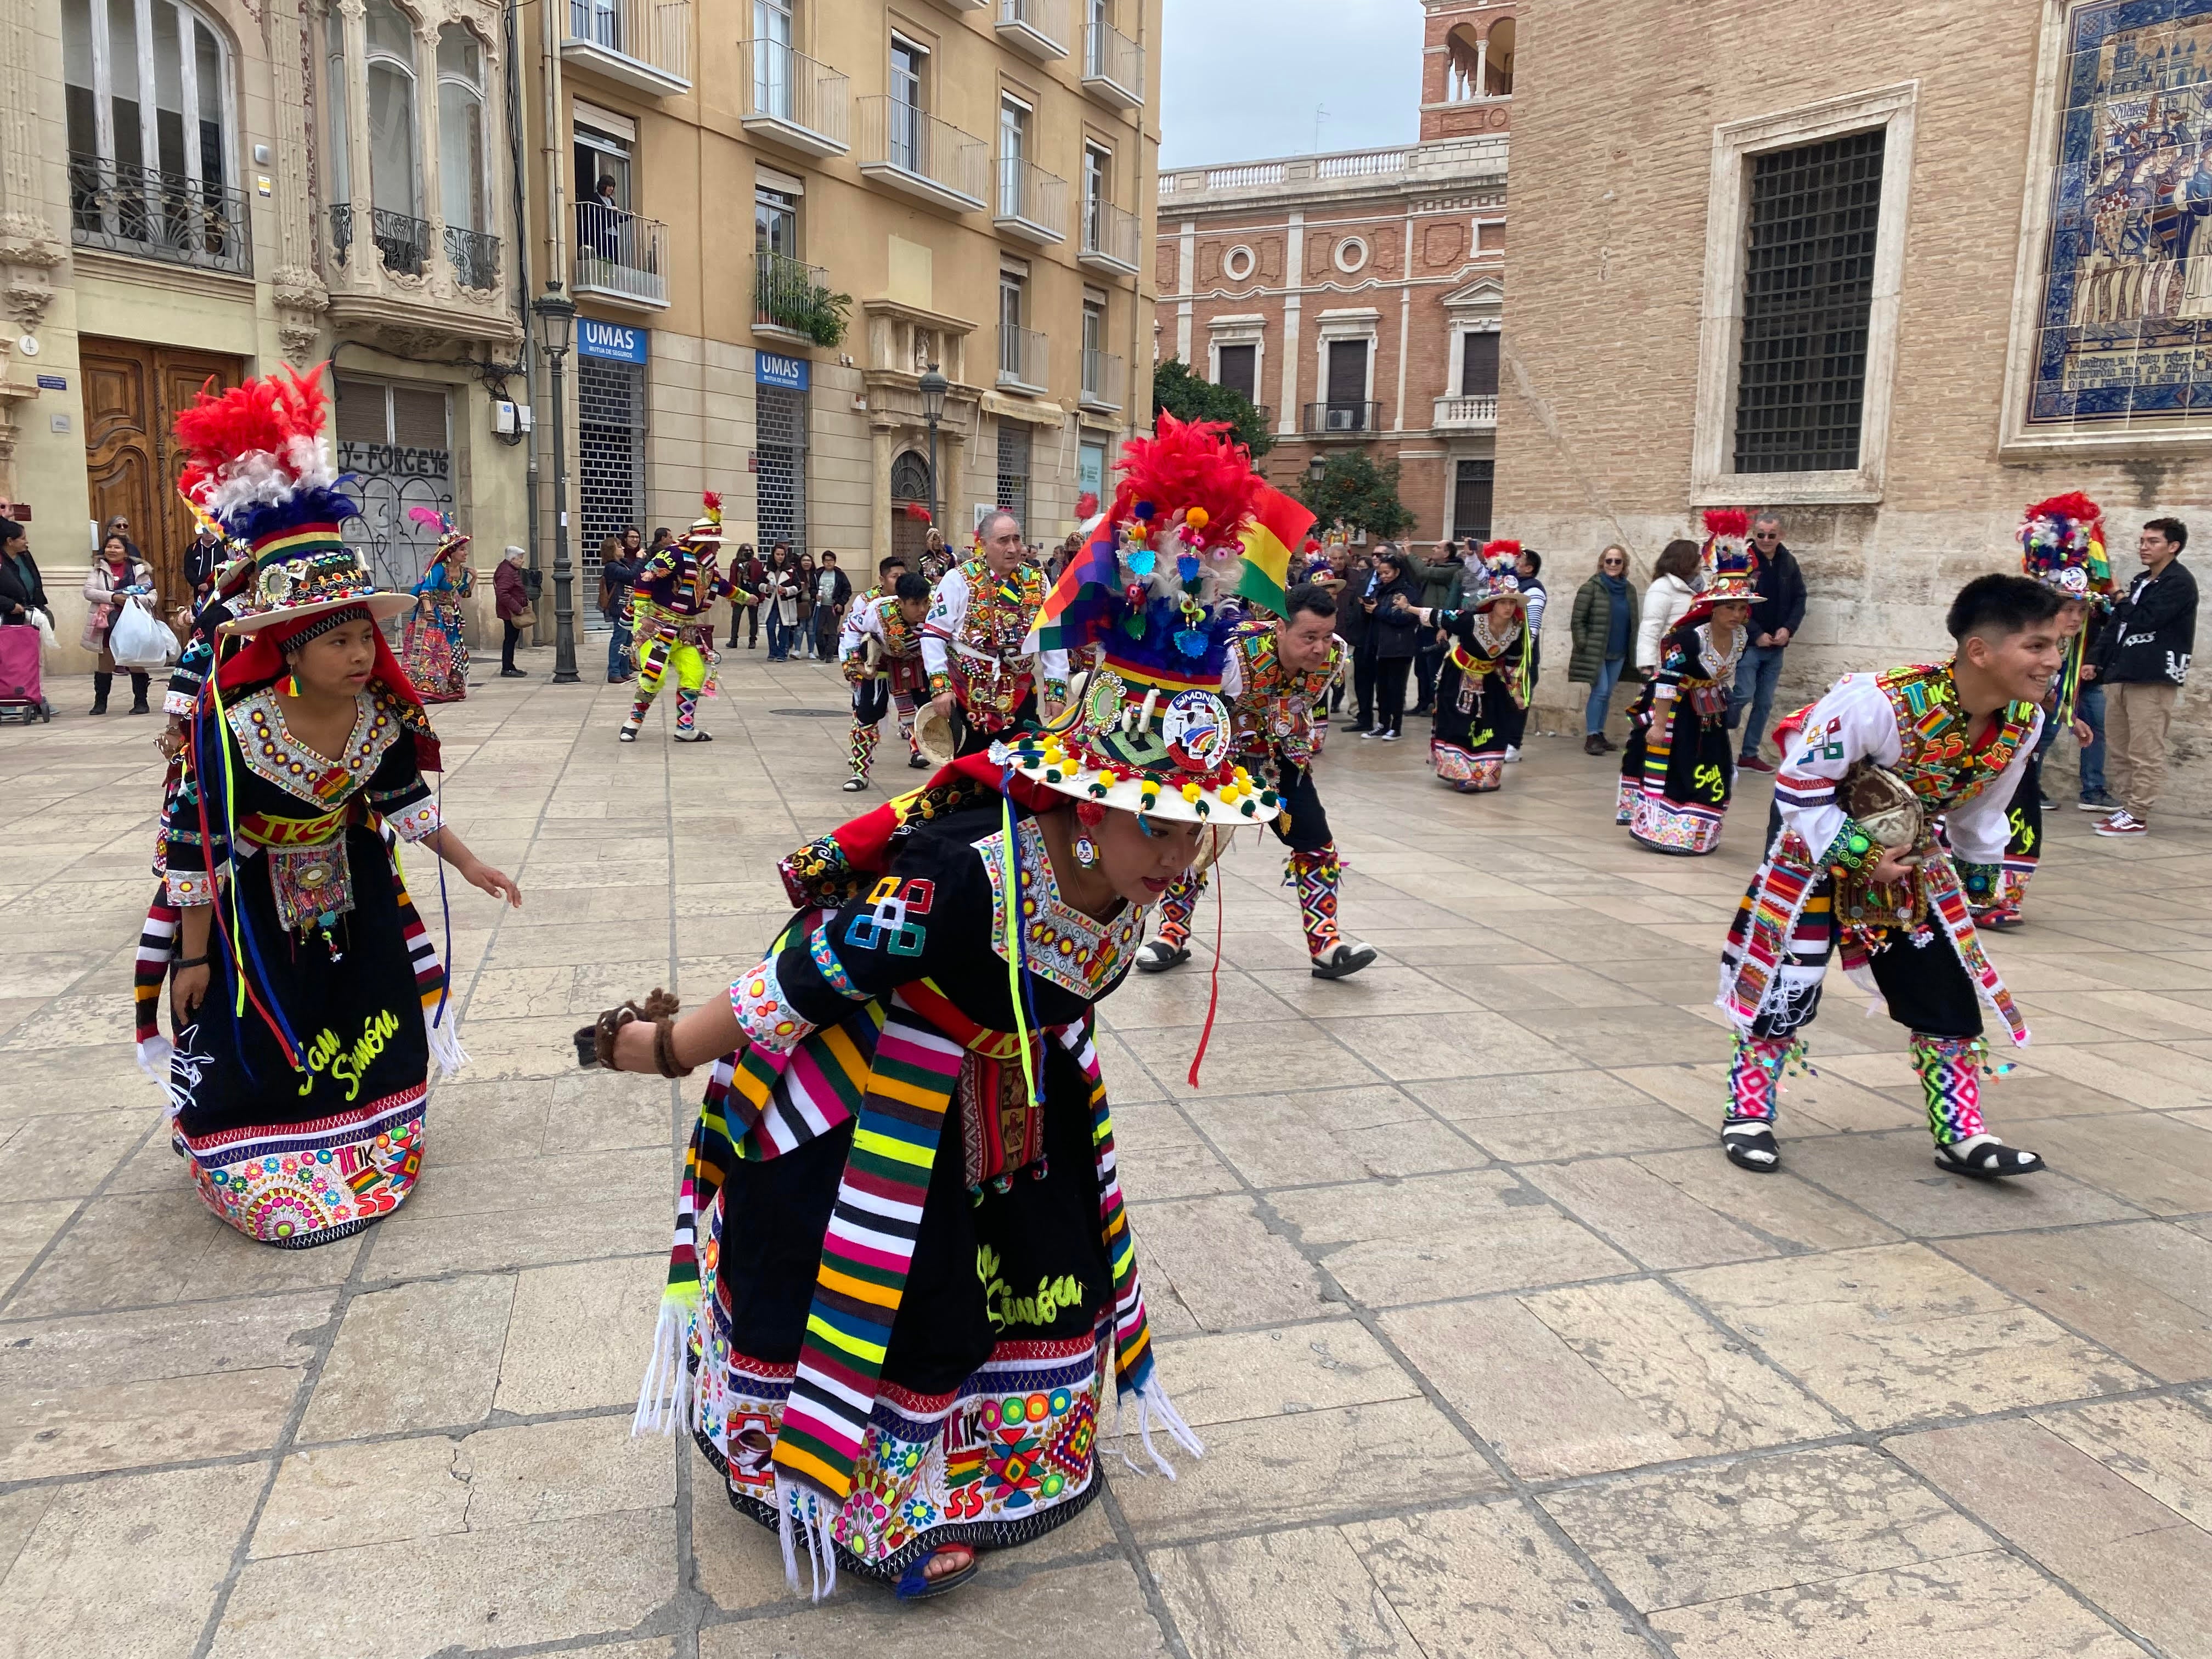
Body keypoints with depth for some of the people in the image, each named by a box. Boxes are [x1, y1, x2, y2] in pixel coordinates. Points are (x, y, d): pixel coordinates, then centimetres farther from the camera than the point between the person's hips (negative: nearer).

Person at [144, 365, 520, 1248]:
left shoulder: (385, 713, -16)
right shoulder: (229, 721, -31)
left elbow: (406, 803, 2)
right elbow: (197, 844, -22)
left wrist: (469, 863, 4)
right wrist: (194, 955, -15)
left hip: (354, 893, 5)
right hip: (251, 908, -5)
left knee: (368, 1026, 15)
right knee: (252, 1049, 6)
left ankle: (362, 1145, 41)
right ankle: (264, 1180, 32)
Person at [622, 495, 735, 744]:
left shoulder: (709, 569, 9)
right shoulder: (677, 555, -18)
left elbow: (723, 587, 30)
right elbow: (645, 576, -21)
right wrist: (641, 608, -24)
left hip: (683, 630, 8)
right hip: (655, 625, -8)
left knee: (695, 674, -2)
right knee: (654, 676, -18)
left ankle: (686, 728, 8)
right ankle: (633, 721, 1)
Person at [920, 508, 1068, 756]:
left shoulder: (1037, 581, 3)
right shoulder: (960, 579, -8)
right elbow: (933, 634, -7)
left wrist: (1056, 689, 1)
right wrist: (940, 686, -14)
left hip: (1020, 696, 3)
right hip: (966, 696, -3)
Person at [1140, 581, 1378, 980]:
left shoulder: (1334, 656, -19)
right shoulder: (1238, 654, -37)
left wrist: (1299, 754, 7)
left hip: (1280, 756, 4)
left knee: (1316, 839, -3)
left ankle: (1325, 945, 5)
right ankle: (1173, 936, 16)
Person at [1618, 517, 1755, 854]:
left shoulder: (1741, 637, -5)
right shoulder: (1690, 637, -28)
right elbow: (1668, 682, -26)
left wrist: (1723, 713, 19)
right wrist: (1659, 724, -26)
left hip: (1708, 712, 8)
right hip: (1675, 708, -7)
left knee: (1710, 771, 10)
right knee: (1666, 764, -6)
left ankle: (1694, 832, 21)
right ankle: (1660, 829, 4)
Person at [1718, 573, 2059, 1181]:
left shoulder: (2024, 721, -12)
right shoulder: (1882, 701, -35)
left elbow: (1981, 808, 8)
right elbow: (1799, 784, -25)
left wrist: (1980, 874, 16)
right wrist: (1859, 857, -24)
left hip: (1914, 857, 6)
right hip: (1822, 847, -6)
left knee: (1950, 991, 5)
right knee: (1784, 984, -2)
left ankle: (1961, 1135, 19)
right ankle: (1748, 1111, 16)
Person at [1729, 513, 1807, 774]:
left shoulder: (1789, 563, 5)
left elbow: (1799, 599, 11)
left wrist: (1788, 629, -6)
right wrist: (1756, 635, -16)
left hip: (1776, 647, 5)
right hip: (1748, 643, -5)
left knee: (1765, 703, 8)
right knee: (1742, 695, -14)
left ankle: (1749, 754, 16)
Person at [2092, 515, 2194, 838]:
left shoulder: (2179, 582, -7)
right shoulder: (2141, 582, 21)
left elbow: (2144, 620, -17)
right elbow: (2118, 626, 22)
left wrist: (2122, 603, 2)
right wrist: (2097, 662, 12)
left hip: (2154, 677, -9)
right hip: (2121, 675, 9)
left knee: (2146, 753, -7)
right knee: (2120, 751, 12)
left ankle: (2138, 817, -6)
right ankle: (2128, 808, 19)